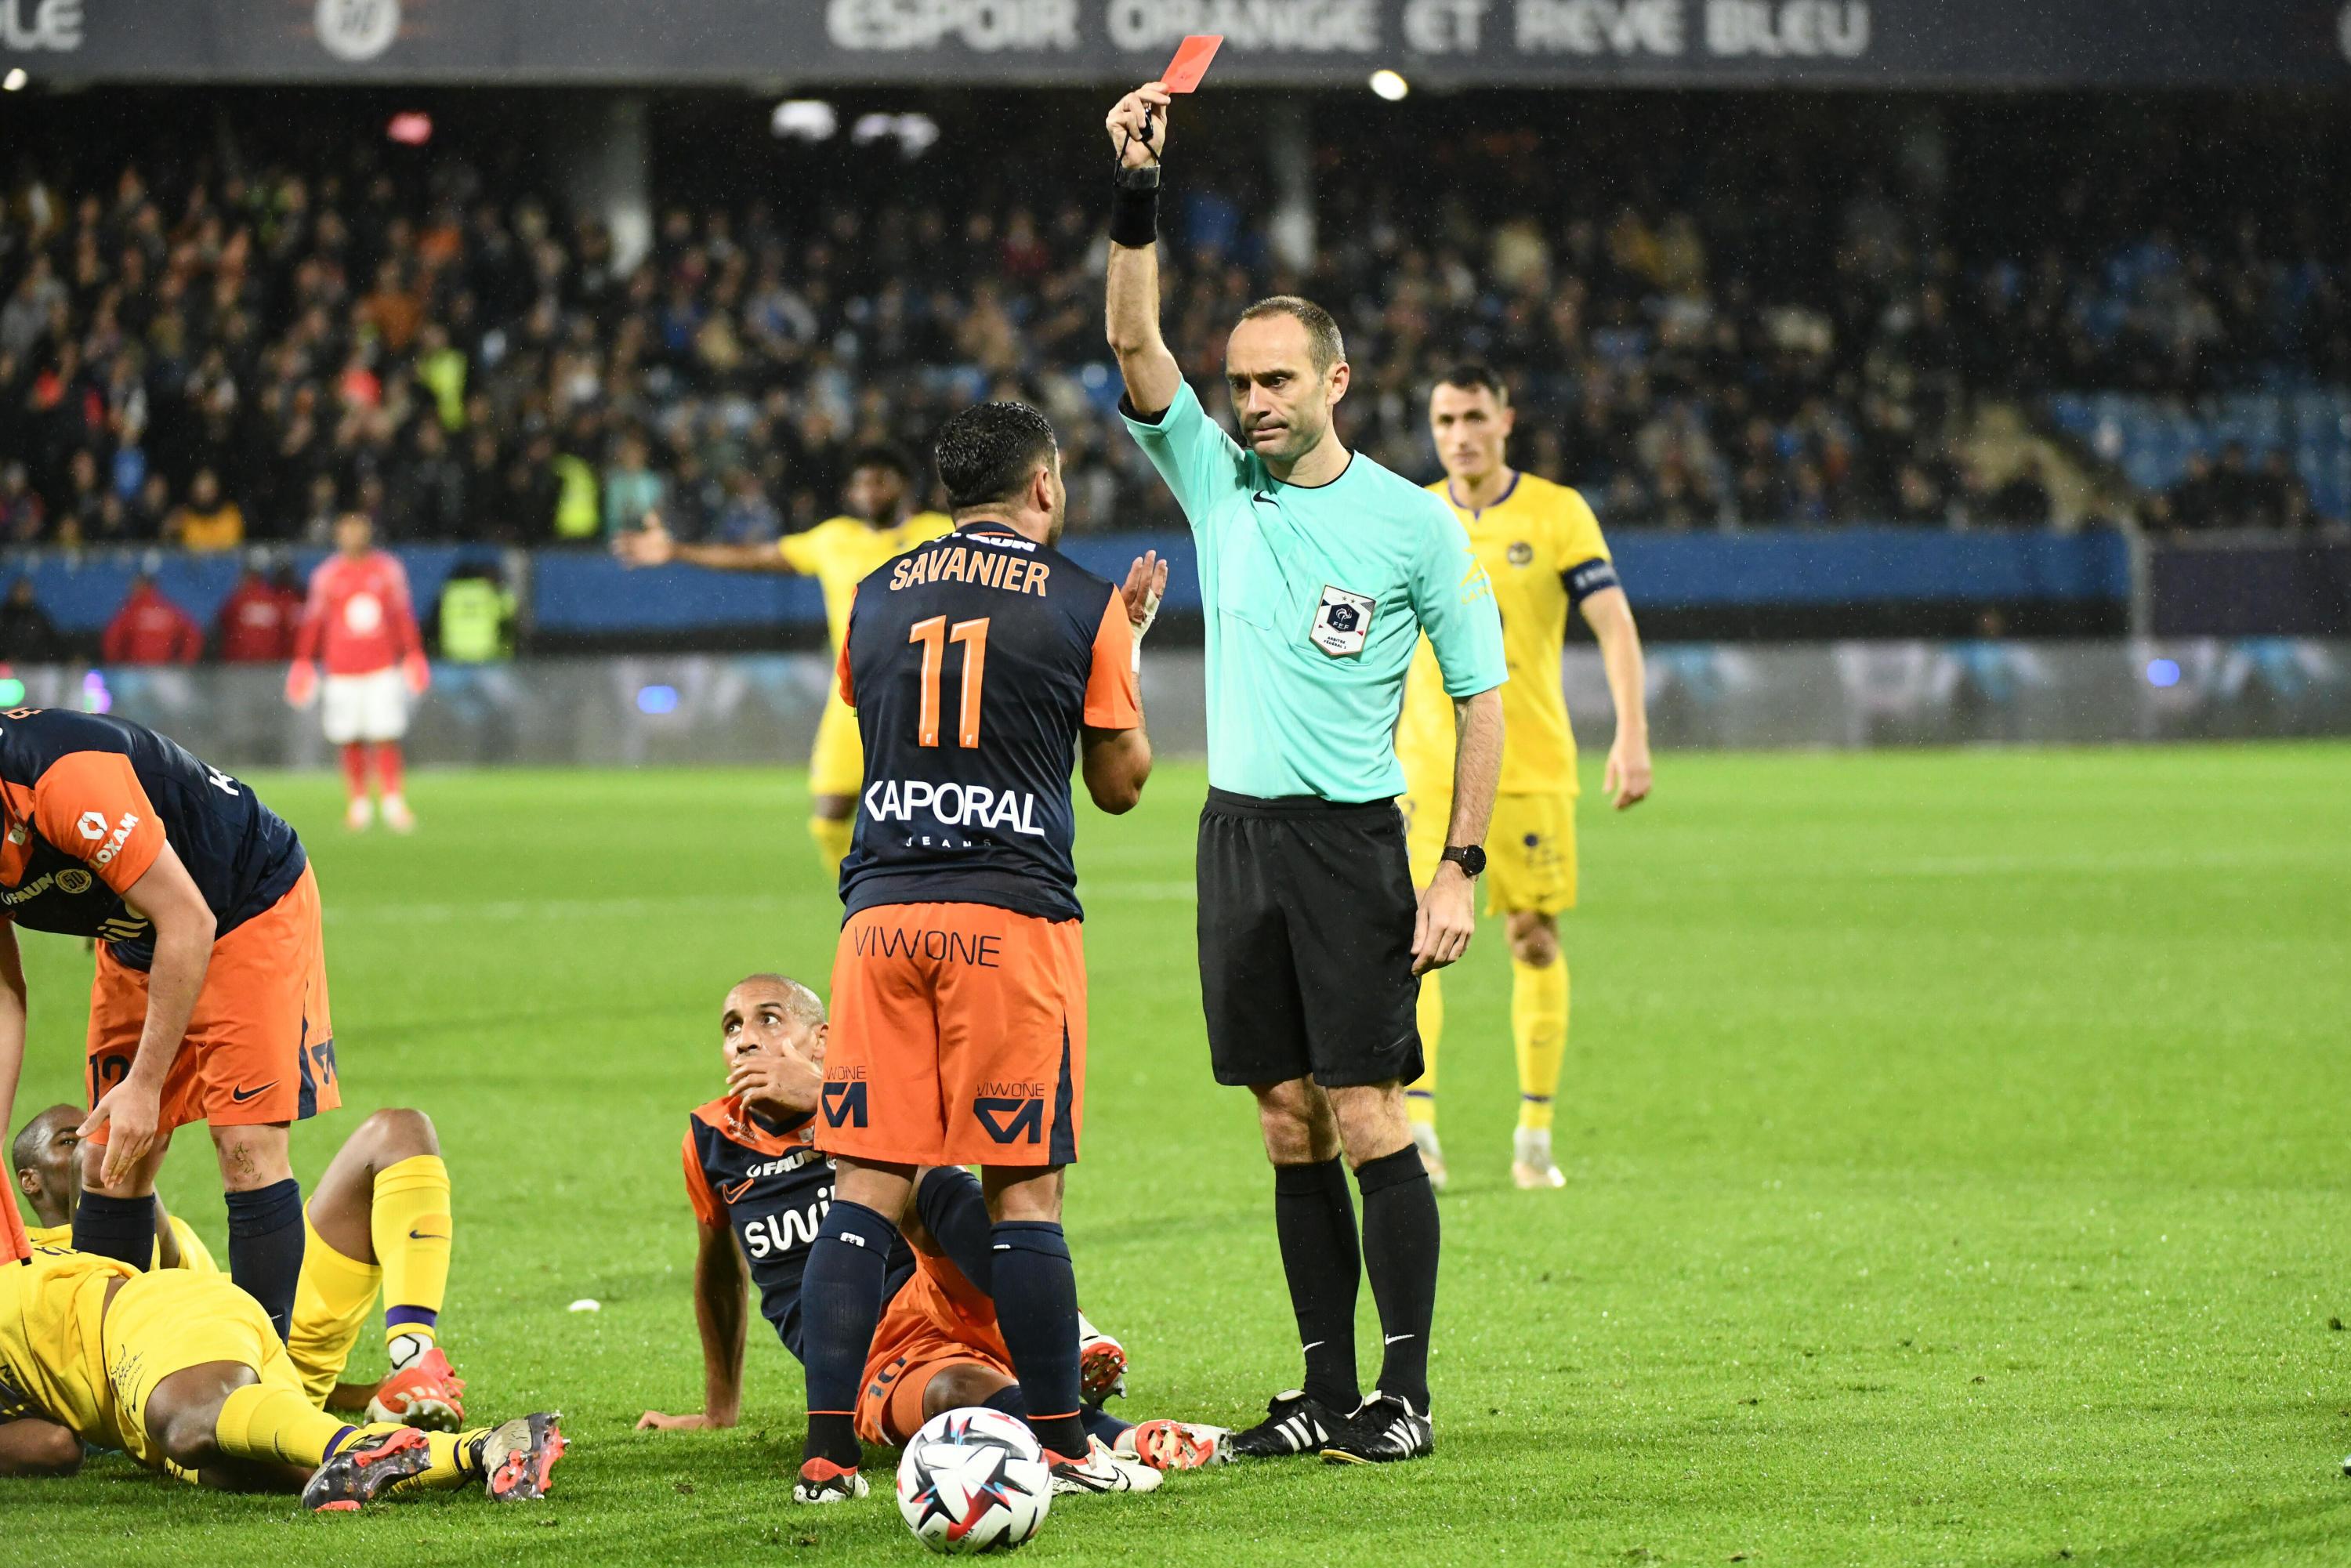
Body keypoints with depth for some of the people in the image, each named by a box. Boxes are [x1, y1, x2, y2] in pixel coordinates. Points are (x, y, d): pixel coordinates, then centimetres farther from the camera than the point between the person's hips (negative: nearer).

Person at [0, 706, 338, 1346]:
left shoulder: (66, 777, -37)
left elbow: (189, 921, -29)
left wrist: (146, 1082, -23)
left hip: (253, 905, -7)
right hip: (134, 945, 7)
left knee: (248, 1148, -15)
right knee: (110, 1163, 1)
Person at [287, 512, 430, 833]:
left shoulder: (388, 569, 4)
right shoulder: (328, 575, 2)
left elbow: (403, 615, 9)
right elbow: (313, 620, 6)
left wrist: (414, 655, 7)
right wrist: (303, 660, 3)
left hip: (384, 666, 0)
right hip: (343, 670, 0)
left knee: (386, 737, -9)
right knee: (351, 742, 1)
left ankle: (393, 802, -6)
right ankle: (357, 803, 13)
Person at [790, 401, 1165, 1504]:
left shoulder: (877, 597, 12)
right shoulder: (1083, 604, 2)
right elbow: (1120, 783, 11)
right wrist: (1129, 642, 24)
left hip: (881, 910, 3)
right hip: (1014, 913, -3)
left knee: (866, 1185, 3)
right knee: (1024, 1189, 1)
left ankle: (828, 1453, -1)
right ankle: (1060, 1444, 5)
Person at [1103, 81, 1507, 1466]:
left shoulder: (1413, 522, -2)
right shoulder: (1218, 480, 8)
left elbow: (1483, 695, 0)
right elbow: (1136, 347, -3)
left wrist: (1460, 869, -7)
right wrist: (1140, 197, -16)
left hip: (1352, 839, -4)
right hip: (1238, 832, 4)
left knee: (1368, 1118, -8)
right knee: (1291, 1126, 6)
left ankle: (1405, 1393, -4)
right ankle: (1326, 1391, 10)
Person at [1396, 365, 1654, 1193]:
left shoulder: (1557, 513, -1)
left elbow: (1615, 624, -5)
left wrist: (1631, 734, -16)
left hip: (1531, 765, -1)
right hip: (1429, 767, 1)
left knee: (1535, 939, 2)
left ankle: (1535, 1134, 12)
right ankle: (1415, 1127, -14)